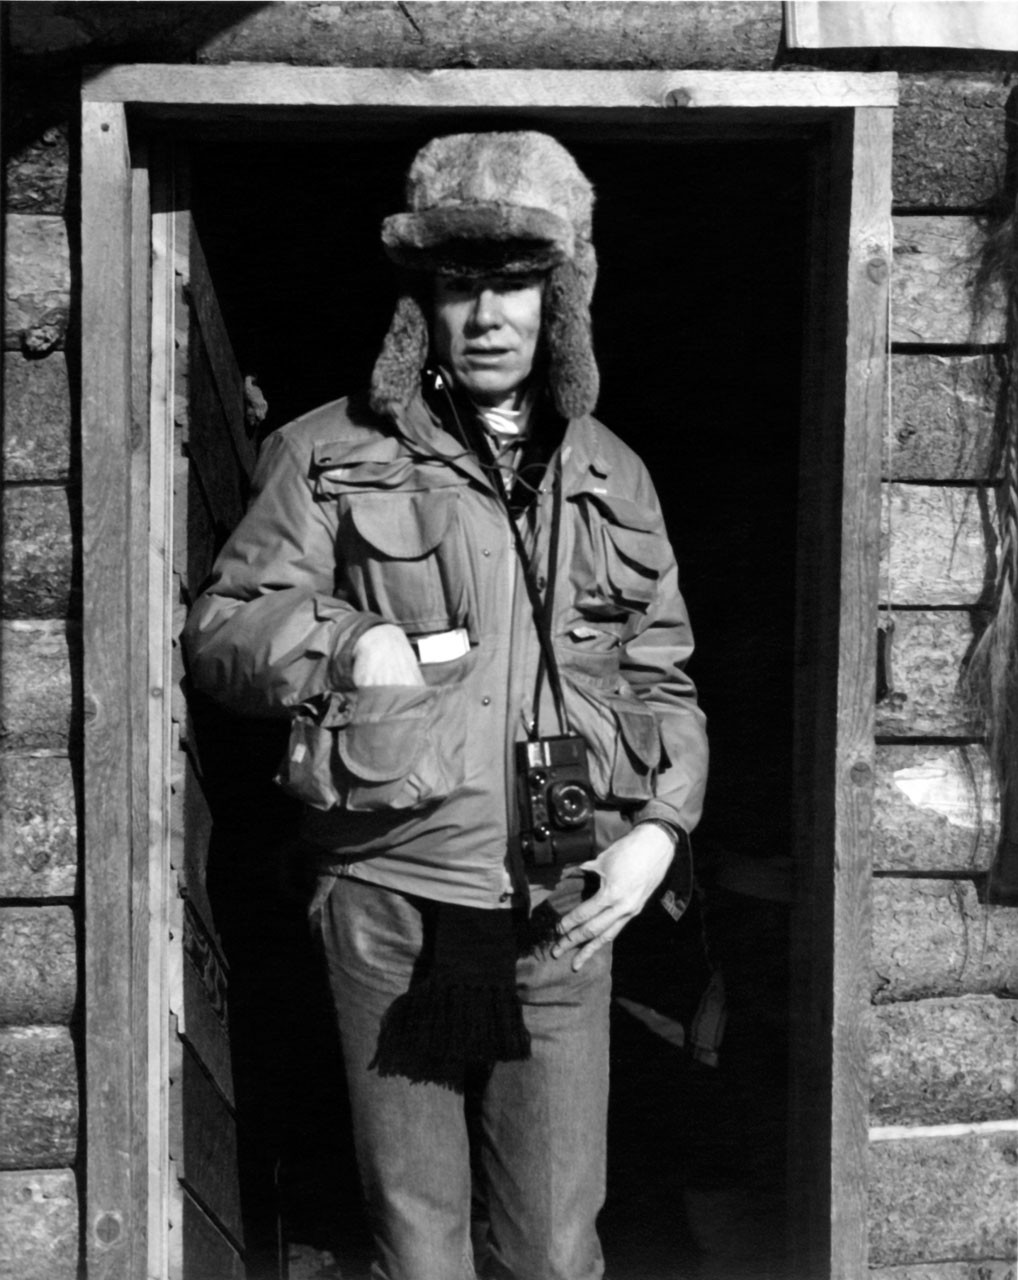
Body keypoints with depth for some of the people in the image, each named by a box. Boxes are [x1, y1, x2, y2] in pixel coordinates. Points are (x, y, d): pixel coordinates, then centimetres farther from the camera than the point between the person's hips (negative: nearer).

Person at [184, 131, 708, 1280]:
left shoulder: (611, 476, 11)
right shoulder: (332, 455, 2)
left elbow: (663, 680, 14)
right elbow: (217, 629, 2)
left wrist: (657, 830, -1)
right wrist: (352, 647, -16)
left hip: (565, 920, 2)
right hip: (394, 914, -2)